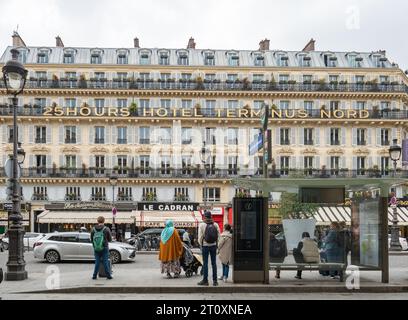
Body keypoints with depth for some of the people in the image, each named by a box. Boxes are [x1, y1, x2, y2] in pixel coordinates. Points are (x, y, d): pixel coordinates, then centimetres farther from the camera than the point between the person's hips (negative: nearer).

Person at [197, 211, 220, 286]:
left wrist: (200, 244, 7)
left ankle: (205, 280, 5)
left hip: (205, 245, -3)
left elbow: (200, 236, -8)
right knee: (214, 263, 7)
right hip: (213, 246, 3)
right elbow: (218, 235, 1)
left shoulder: (202, 225, -9)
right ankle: (215, 281, 9)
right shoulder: (215, 225, 0)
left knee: (205, 263, 3)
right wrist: (216, 243, 13)